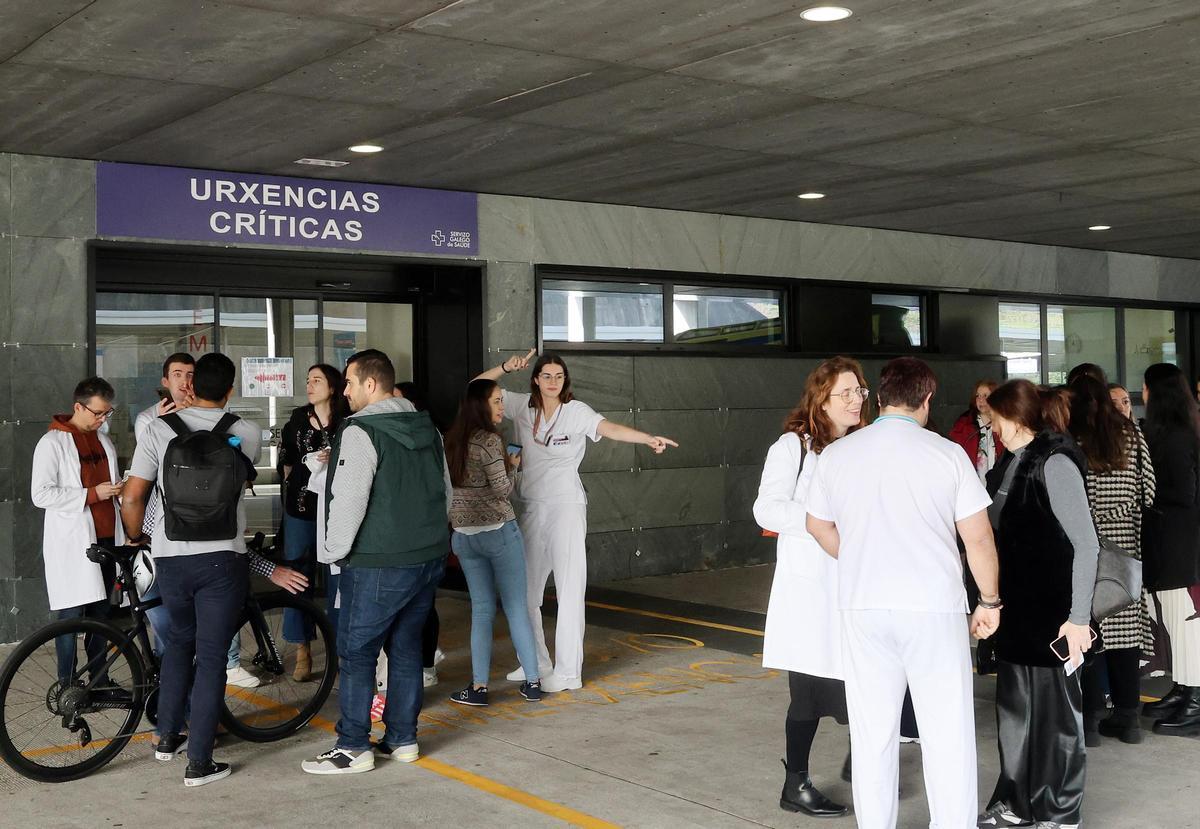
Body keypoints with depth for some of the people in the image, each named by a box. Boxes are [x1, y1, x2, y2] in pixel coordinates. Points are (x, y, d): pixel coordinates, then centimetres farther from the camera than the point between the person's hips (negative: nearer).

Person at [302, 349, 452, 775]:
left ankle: (353, 747, 7)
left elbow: (349, 500, -20)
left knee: (357, 653, 2)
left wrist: (334, 551, -9)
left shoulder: (362, 432, -15)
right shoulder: (427, 428, 11)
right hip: (429, 559, 8)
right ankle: (403, 739, 21)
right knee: (406, 648, 15)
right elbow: (446, 492, 18)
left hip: (377, 565, -8)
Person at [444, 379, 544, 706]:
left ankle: (479, 687, 7)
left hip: (462, 535, 6)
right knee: (517, 608, 4)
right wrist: (512, 466, 3)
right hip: (498, 531, -6)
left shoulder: (453, 440, 7)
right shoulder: (489, 439, -14)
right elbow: (501, 490, -15)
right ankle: (532, 682, 10)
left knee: (481, 609, 11)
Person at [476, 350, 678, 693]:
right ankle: (537, 663, 24)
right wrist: (506, 367, -9)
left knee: (569, 590, -6)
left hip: (566, 507, -5)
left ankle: (567, 671, -2)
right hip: (531, 508, 5)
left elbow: (609, 428, -23)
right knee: (524, 590, 10)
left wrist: (648, 438, -40)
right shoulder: (522, 407, 5)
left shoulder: (576, 411, -7)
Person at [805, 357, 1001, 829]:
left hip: (863, 608, 3)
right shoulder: (947, 454, -7)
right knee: (947, 732, 6)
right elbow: (978, 540, -5)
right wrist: (990, 601, 8)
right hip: (933, 606, -3)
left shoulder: (836, 454, 2)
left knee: (872, 733, 11)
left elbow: (819, 525, 15)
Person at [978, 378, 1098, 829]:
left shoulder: (1054, 463, -16)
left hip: (1051, 612, -8)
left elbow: (1086, 543, -17)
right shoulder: (1011, 463, 8)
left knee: (1054, 709, 5)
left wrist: (1079, 616, -19)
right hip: (1016, 609, 8)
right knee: (1014, 707, 15)